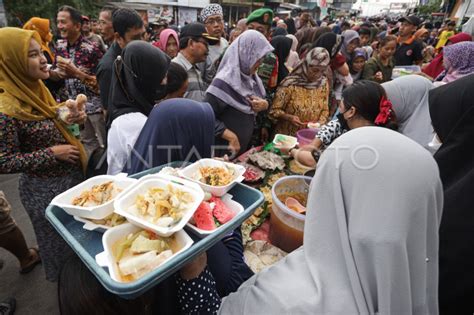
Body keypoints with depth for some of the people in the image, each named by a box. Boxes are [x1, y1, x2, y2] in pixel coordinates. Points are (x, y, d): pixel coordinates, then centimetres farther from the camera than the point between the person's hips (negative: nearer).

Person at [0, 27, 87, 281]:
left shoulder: (35, 89, -1)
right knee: (63, 245, 17)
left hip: (72, 177, 8)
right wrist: (52, 154, -23)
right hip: (46, 190, -8)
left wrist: (71, 120, -5)